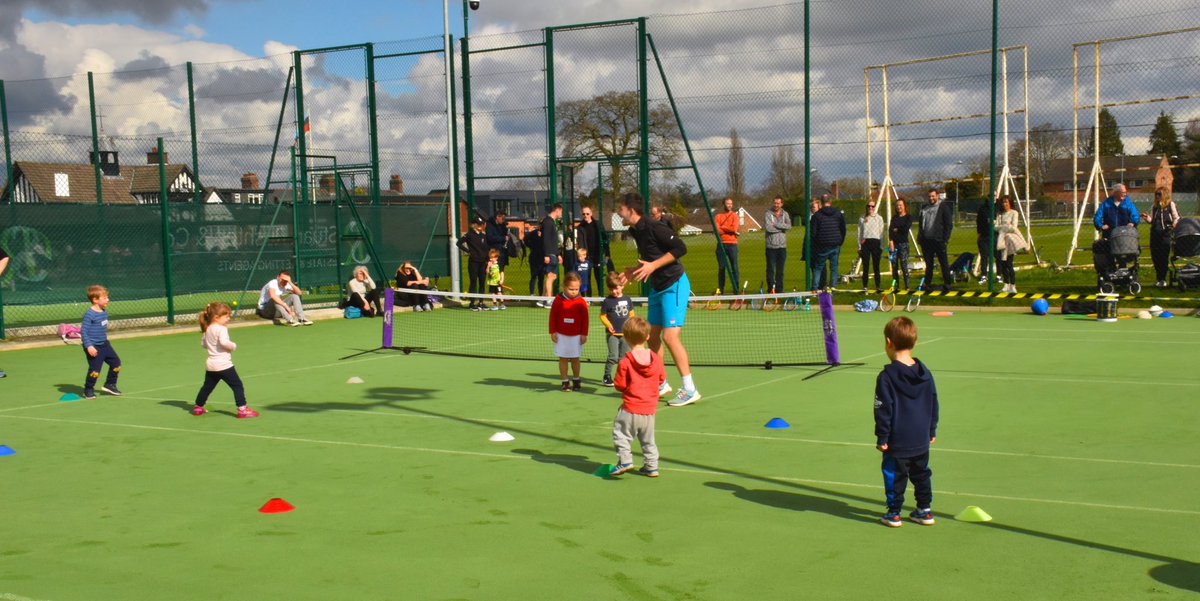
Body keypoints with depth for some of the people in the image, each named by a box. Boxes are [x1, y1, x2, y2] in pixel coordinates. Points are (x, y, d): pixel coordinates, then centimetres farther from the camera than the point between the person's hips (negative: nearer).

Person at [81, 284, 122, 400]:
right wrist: (88, 346, -24)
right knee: (95, 370, -6)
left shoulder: (104, 312, 7)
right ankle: (88, 390, 14)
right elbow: (83, 331, -19)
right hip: (93, 347, -8)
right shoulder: (89, 314, -18)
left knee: (116, 362, 10)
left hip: (104, 344, 9)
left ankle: (110, 385, 26)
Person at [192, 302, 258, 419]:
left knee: (207, 387, 21)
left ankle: (198, 407, 31)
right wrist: (233, 346, -13)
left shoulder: (207, 329, 11)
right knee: (237, 385, -5)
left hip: (210, 365, 8)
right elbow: (224, 342, -30)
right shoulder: (221, 329, -14)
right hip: (223, 364, -8)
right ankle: (242, 409, -11)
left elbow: (203, 343, 22)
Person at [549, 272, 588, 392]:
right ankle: (565, 382, 11)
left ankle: (576, 380, 21)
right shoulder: (558, 300, -6)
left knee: (575, 359, 8)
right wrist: (553, 332, -4)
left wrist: (584, 334, -4)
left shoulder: (581, 302, -6)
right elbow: (552, 317, -2)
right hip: (561, 335, 0)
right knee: (563, 359, 5)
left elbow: (585, 319, -2)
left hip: (576, 336, 0)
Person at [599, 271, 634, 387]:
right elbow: (602, 316, -2)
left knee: (624, 357, 10)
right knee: (613, 356, -10)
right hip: (612, 334, -4)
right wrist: (608, 325, -19)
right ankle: (607, 376, 3)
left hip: (625, 334, 4)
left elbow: (631, 314, 15)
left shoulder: (627, 299, 6)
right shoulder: (607, 301, -5)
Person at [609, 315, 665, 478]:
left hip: (630, 409, -5)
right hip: (650, 409, 5)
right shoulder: (656, 359, -3)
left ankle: (625, 460, -4)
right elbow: (662, 379, 8)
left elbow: (620, 385, -11)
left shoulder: (625, 362, -15)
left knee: (621, 434, 7)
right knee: (648, 440, 17)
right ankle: (651, 466, 19)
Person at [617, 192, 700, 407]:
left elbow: (680, 248, -22)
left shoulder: (654, 227, -18)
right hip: (657, 288, 10)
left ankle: (690, 390, -10)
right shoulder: (635, 231, 9)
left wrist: (653, 266, -23)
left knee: (670, 336, -15)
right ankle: (661, 384, 25)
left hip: (674, 285, -10)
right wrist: (635, 270, 5)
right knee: (653, 337, 12)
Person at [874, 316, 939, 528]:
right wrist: (932, 431, 21)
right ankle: (925, 510, 23)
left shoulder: (886, 377, -16)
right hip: (921, 439, 6)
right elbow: (934, 405, 11)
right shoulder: (925, 373, 3)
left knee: (894, 475, 5)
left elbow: (883, 410, -14)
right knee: (921, 474, 17)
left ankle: (893, 513, 12)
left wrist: (882, 438, -7)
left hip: (897, 442, -5)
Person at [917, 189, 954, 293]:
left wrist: (945, 238, -11)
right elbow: (921, 224, 22)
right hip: (926, 241, 5)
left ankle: (947, 285, 1)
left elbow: (949, 224, -4)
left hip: (938, 240, -5)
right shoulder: (925, 209, 16)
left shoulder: (944, 207, -1)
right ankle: (928, 284, 16)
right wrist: (919, 238, 12)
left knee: (944, 263, -2)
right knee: (928, 264, 10)